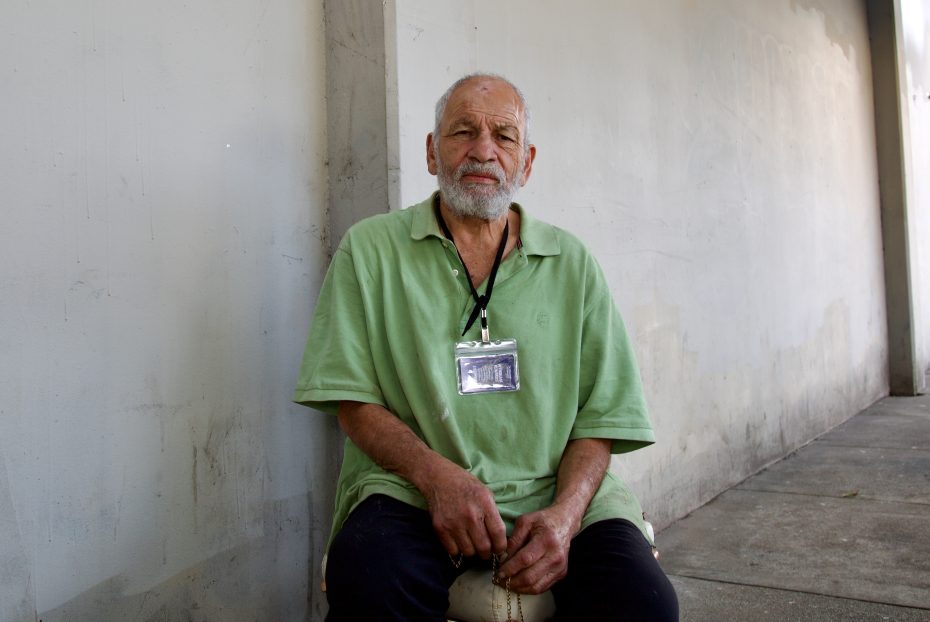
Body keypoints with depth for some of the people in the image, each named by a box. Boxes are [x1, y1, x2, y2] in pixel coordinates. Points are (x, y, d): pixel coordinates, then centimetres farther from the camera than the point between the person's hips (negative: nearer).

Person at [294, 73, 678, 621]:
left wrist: (565, 513, -12)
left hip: (554, 493, 2)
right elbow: (352, 398, 1)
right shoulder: (370, 249, 7)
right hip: (410, 493, -1)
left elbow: (602, 414, 7)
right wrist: (438, 476, -16)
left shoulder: (572, 263, 11)